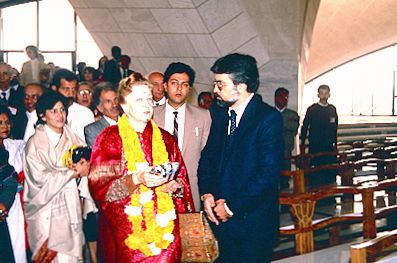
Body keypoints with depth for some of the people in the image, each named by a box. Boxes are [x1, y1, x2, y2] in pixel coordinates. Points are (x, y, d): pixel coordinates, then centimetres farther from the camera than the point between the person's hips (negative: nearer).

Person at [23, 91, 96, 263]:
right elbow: (40, 178, -16)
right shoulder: (35, 143, -8)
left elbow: (84, 166, 10)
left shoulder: (72, 138, 9)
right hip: (48, 212, -5)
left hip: (72, 208, 5)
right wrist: (74, 172, -10)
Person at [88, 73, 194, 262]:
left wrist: (174, 186, -8)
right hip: (125, 230, -3)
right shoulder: (110, 138, -1)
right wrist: (136, 179, -21)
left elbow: (182, 179, 14)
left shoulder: (165, 139, 10)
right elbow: (99, 186, -8)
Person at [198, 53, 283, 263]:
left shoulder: (269, 118, -13)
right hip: (220, 219, 6)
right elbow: (207, 158, 15)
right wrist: (206, 194, -2)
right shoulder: (221, 116, 10)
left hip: (252, 223, -6)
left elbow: (268, 174, -19)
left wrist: (232, 206, -15)